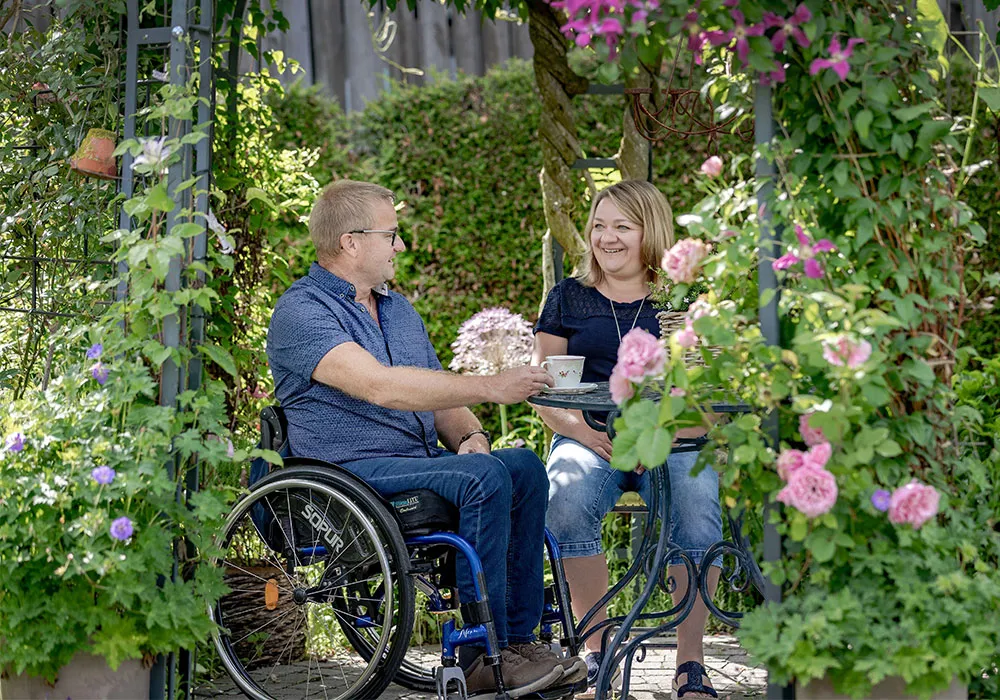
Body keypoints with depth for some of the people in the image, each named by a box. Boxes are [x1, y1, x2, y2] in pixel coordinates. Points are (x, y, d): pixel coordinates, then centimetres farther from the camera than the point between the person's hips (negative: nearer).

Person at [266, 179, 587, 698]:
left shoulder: (399, 310, 22)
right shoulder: (299, 313, -9)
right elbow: (381, 386, -23)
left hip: (423, 462, 8)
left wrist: (468, 435, -2)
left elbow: (439, 395, 22)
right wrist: (491, 388, -24)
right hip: (350, 475, -8)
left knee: (524, 467, -17)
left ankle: (518, 639, -16)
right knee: (483, 478, -29)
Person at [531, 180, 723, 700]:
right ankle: (595, 651, -20)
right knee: (568, 501, -33)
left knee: (697, 505, -32)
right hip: (589, 439, 1)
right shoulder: (569, 298, 14)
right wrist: (586, 432, -11)